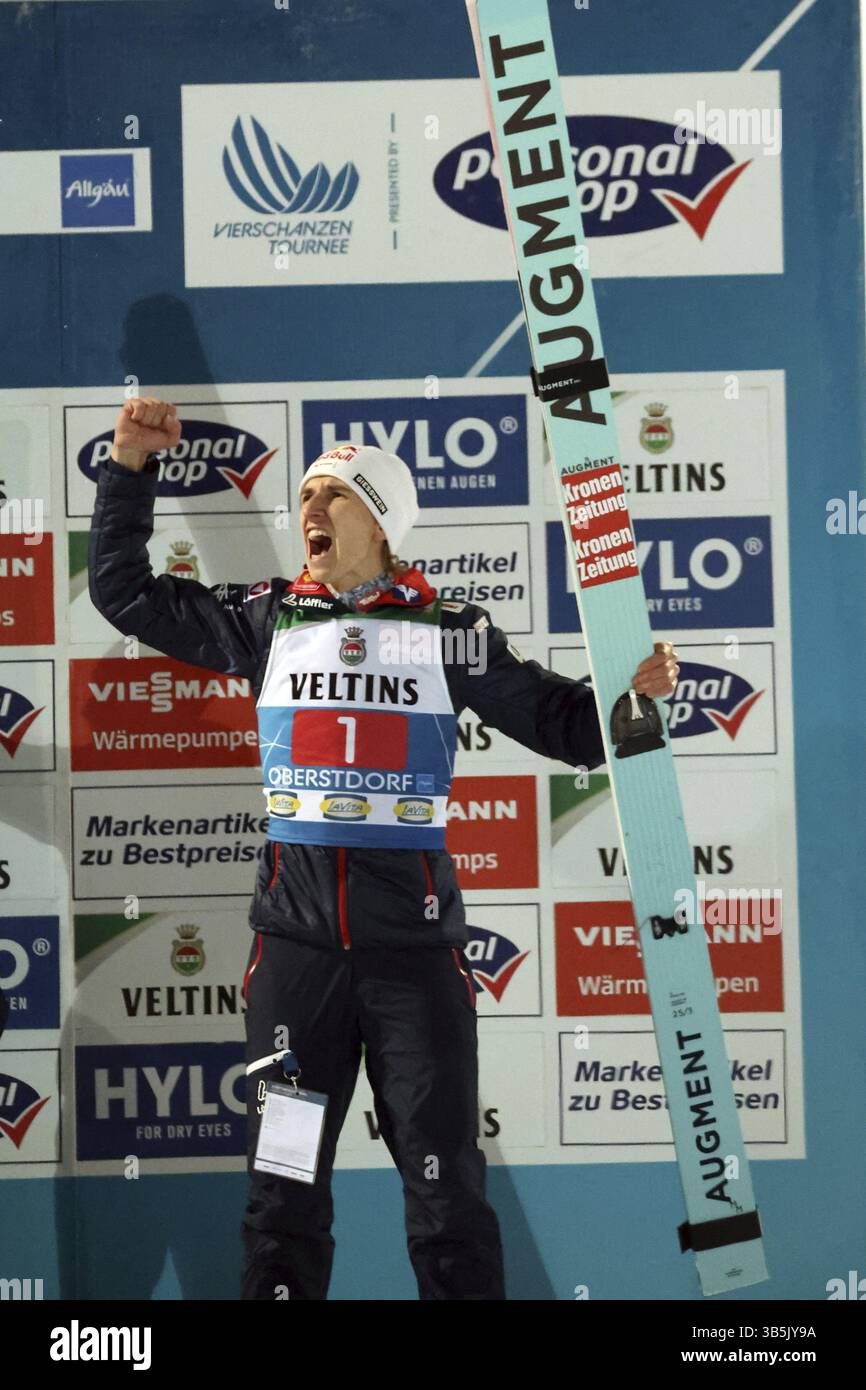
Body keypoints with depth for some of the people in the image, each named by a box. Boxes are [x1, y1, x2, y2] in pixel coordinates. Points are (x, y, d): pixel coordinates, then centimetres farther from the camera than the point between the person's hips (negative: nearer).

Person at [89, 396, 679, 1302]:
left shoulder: (447, 630, 3)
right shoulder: (269, 619, 8)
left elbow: (562, 724, 6)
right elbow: (127, 593, 11)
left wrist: (629, 690, -13)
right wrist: (131, 469, 5)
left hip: (414, 939, -2)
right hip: (294, 941, 2)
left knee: (446, 1189, 5)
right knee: (283, 1188, 10)